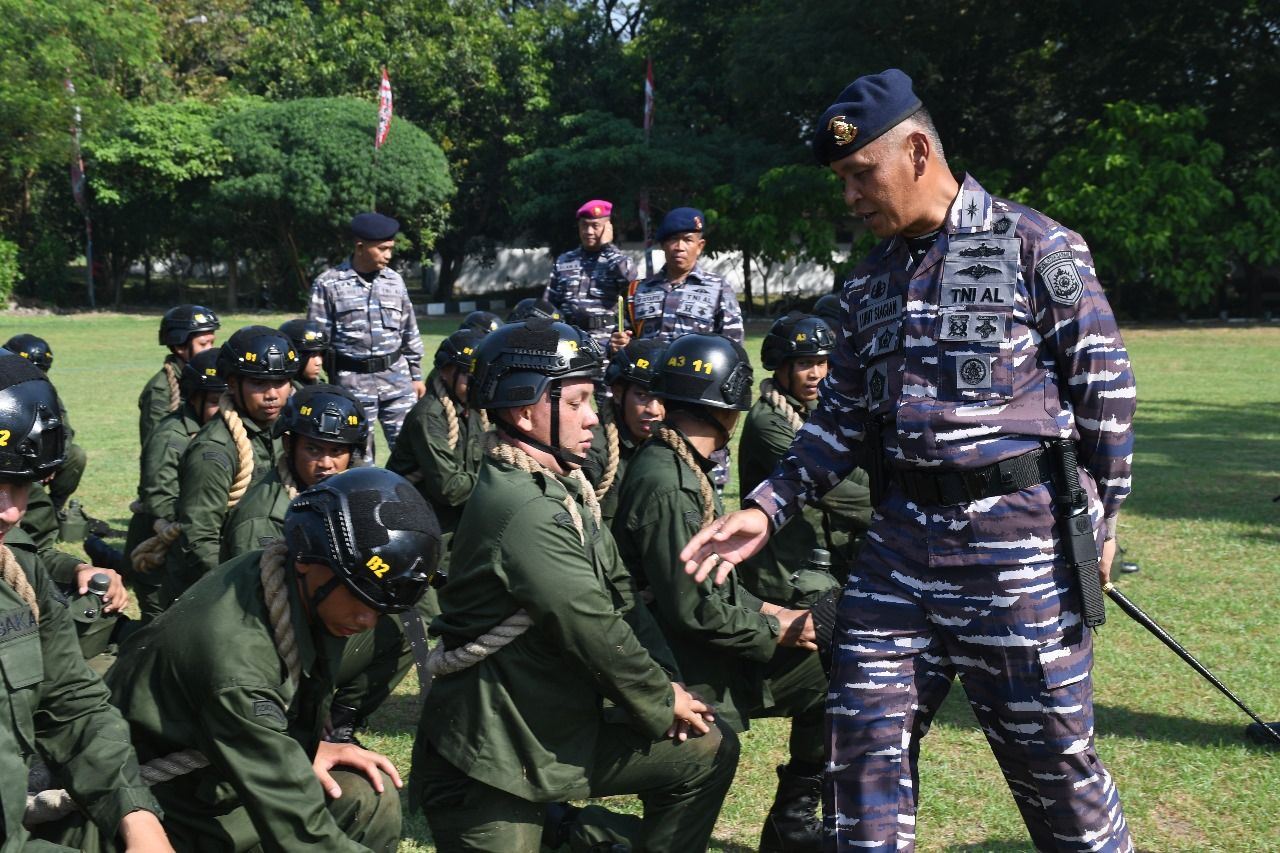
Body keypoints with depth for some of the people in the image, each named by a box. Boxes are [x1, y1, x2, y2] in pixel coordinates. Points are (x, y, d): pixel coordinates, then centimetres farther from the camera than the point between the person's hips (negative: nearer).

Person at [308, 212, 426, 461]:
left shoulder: (394, 281, 8)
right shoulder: (328, 284, -5)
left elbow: (410, 332, 16)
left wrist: (416, 375, 16)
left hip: (397, 377, 4)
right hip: (353, 381, -3)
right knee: (359, 456, 4)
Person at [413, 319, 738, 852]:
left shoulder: (563, 489, 9)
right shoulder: (524, 511, -23)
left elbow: (618, 593, 8)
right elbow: (595, 631, -21)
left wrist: (665, 680, -2)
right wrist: (661, 703, -8)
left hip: (562, 728, 9)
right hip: (492, 763, -9)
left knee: (709, 751, 8)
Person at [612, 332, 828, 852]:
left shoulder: (681, 468, 9)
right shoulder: (665, 485, -24)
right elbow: (691, 609, -24)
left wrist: (763, 610, 4)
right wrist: (776, 630, -12)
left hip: (715, 652, 9)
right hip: (692, 673, -9)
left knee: (825, 672, 7)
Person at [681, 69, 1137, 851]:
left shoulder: (1035, 247, -6)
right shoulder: (870, 284, 12)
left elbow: (1105, 387, -4)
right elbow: (844, 417, 13)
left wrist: (1099, 519, -2)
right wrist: (768, 509, 3)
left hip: (1019, 532, -5)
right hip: (900, 535, 6)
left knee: (1051, 750, 4)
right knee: (866, 733, 6)